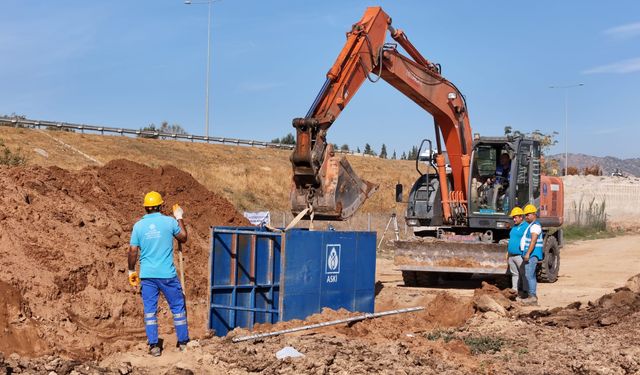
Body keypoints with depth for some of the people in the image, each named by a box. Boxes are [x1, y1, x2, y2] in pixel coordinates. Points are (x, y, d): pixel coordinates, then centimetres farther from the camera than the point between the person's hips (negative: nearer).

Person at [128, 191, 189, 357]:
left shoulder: (138, 225, -1)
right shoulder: (170, 221, -4)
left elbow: (133, 251, -1)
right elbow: (183, 238, 12)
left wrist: (131, 271, 11)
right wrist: (179, 218, 23)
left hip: (147, 275, 2)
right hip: (167, 274, -1)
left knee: (150, 310, 8)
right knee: (178, 306, 11)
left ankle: (153, 346, 6)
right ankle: (183, 342, 17)